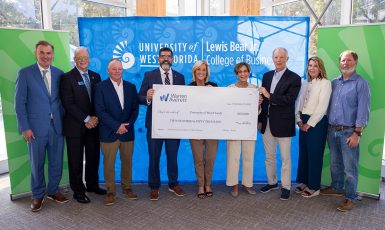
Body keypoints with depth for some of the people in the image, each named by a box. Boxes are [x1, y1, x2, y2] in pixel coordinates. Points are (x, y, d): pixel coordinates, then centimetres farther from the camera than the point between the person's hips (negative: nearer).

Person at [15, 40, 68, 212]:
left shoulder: (59, 74, 6)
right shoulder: (25, 73, -3)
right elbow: (19, 103, -4)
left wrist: (64, 122, 3)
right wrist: (25, 127, -8)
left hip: (57, 126, 3)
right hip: (36, 127, -3)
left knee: (56, 162, 12)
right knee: (37, 164, 10)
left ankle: (53, 191, 31)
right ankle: (38, 195, 27)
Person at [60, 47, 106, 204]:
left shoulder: (95, 76, 9)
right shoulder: (67, 78, -5)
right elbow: (68, 104, -12)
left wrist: (95, 118, -7)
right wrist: (86, 119, -15)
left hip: (93, 125, 4)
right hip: (75, 126, -4)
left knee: (93, 157, 13)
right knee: (76, 160, 6)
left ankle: (92, 185, 31)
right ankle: (78, 190, 22)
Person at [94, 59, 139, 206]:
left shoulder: (131, 87, 8)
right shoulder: (101, 87, -2)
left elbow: (135, 109, 6)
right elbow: (100, 111, -10)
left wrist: (127, 124, -8)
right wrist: (117, 126, -15)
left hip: (127, 132, 3)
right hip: (109, 133, -3)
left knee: (127, 162, 11)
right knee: (109, 164, 5)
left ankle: (127, 187, 28)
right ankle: (110, 192, 20)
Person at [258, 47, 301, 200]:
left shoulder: (294, 78, -7)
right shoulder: (267, 76, 10)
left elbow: (289, 99, -19)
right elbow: (263, 98, 11)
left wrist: (269, 96, -20)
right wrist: (260, 120, 9)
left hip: (283, 124, -5)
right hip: (267, 123, 5)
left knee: (285, 157, 7)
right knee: (269, 156, 16)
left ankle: (286, 187, 19)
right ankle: (271, 182, 32)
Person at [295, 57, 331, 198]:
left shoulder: (325, 83, -7)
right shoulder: (305, 84, 12)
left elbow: (322, 107, -14)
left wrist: (309, 124, -14)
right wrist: (299, 120, -2)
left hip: (317, 122, -6)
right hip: (304, 122, 6)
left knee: (314, 154, 2)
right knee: (303, 153, 11)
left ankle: (314, 187, 15)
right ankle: (304, 182, 25)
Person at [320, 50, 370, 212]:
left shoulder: (361, 84, -6)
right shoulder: (334, 83, 11)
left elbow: (363, 110, -11)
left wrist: (357, 133, -15)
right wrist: (327, 128, 10)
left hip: (349, 132, -5)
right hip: (332, 130, 5)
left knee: (349, 168, 1)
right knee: (335, 164, 18)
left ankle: (350, 198, 13)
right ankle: (336, 188, 35)